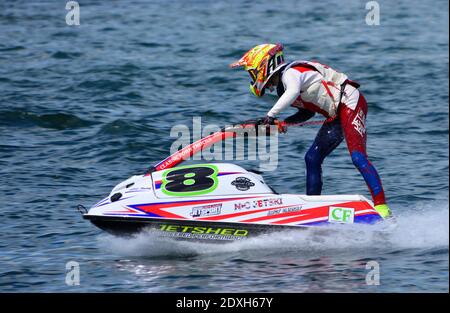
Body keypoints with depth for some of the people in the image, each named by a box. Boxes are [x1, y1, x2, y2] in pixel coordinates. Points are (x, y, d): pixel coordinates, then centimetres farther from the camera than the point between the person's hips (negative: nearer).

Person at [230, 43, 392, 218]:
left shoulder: (290, 72, -13)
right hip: (336, 115, 10)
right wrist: (282, 123, 8)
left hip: (350, 103, -10)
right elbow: (308, 112, 23)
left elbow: (293, 92, -37)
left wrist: (271, 115, -39)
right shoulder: (281, 86, 16)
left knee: (358, 157, -22)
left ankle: (381, 206, -28)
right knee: (312, 159, 9)